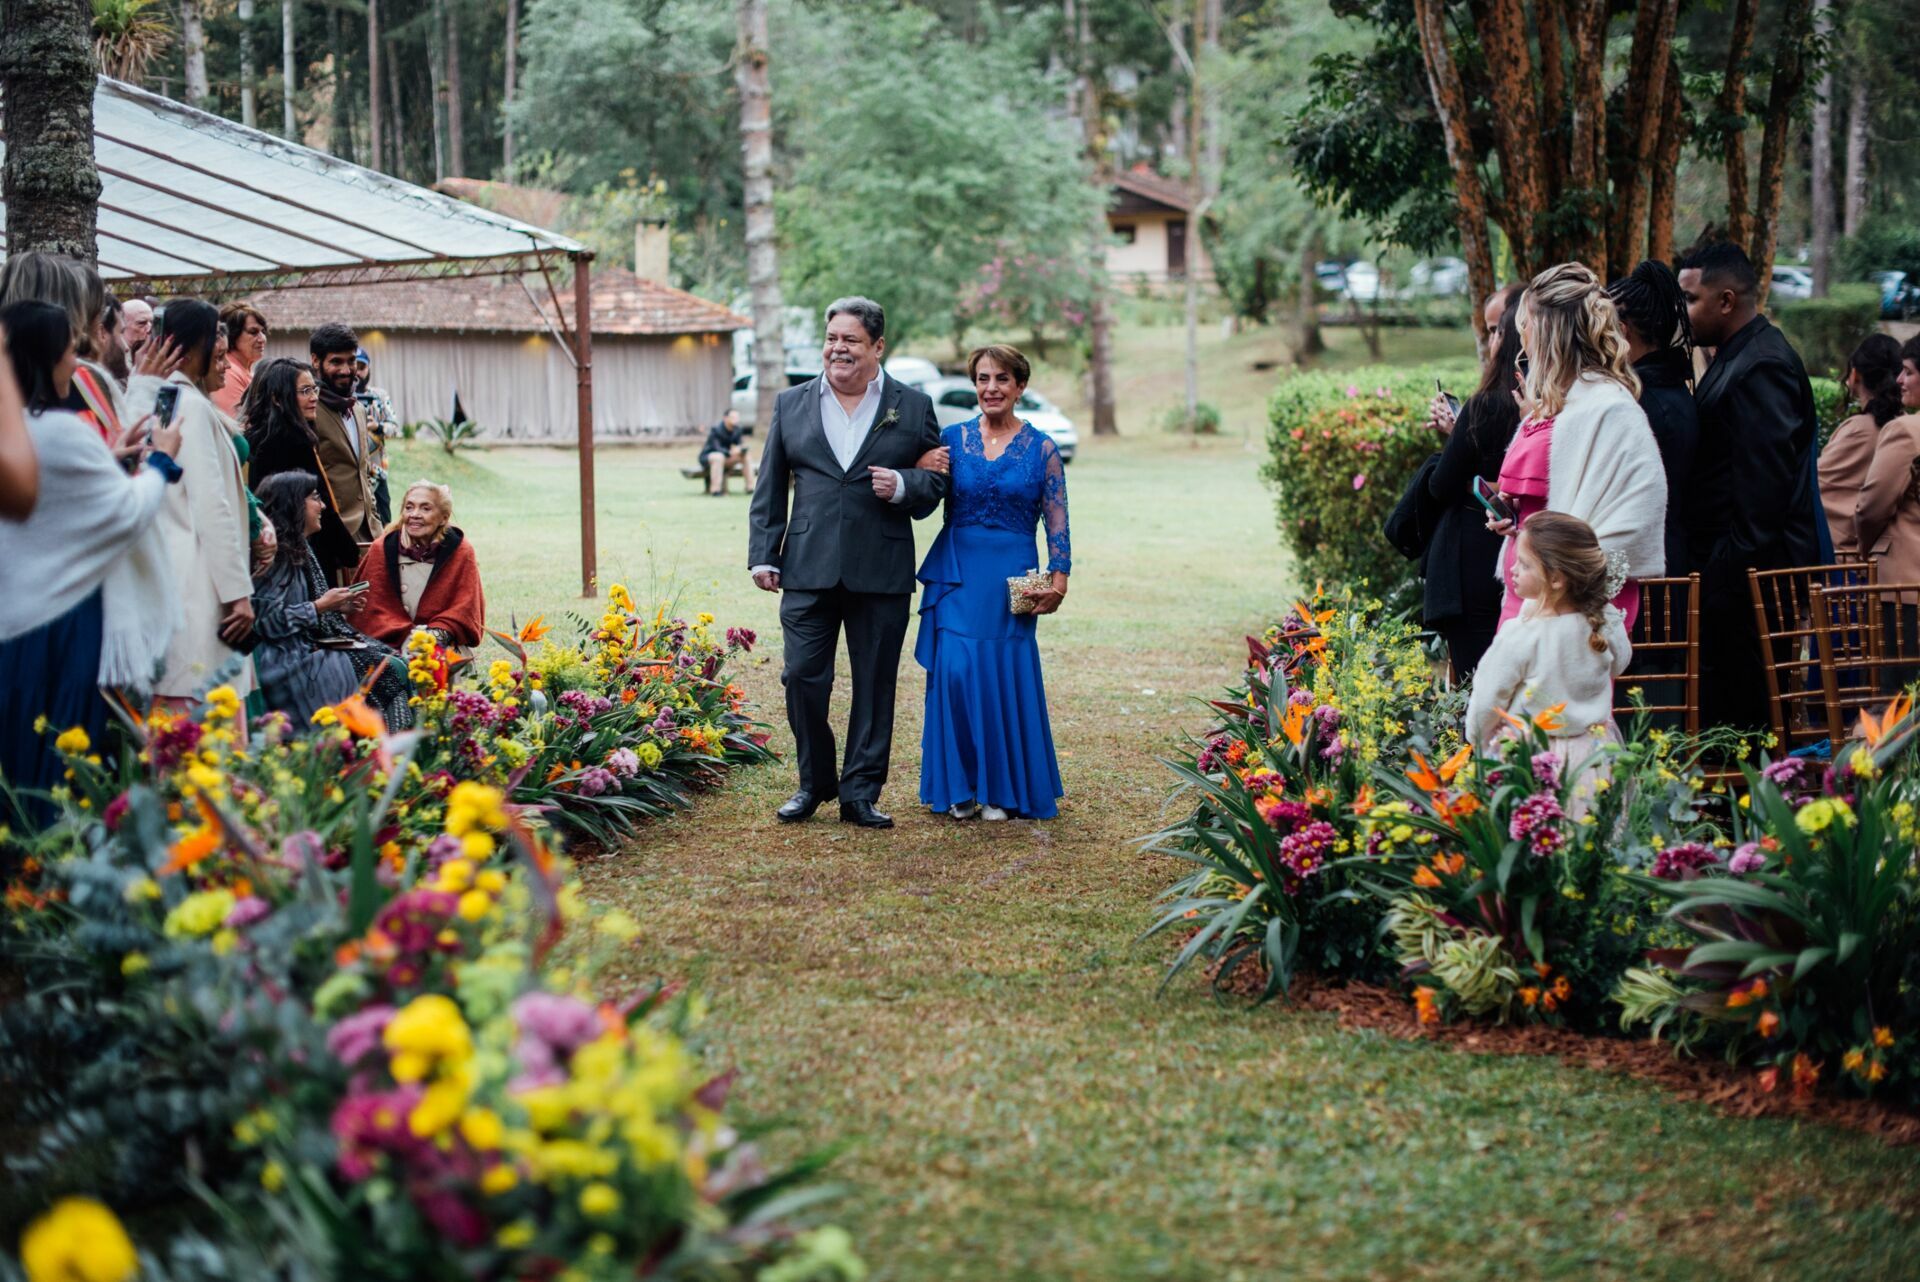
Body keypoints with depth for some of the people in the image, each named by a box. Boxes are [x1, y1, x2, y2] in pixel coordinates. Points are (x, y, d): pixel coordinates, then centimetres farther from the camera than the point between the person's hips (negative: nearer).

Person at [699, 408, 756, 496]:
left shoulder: (737, 430, -3)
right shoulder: (716, 429, -22)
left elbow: (740, 445, -6)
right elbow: (716, 448, -30)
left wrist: (742, 448, -31)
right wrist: (730, 452, -46)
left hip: (726, 459, 6)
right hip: (707, 457, -6)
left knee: (747, 457, -10)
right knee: (719, 457, -40)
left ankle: (750, 488, -11)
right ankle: (715, 490, -41)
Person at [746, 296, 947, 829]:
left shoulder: (913, 407, 7)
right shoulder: (792, 404, 10)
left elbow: (937, 481, 8)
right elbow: (769, 489, 11)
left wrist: (903, 485, -14)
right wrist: (763, 555, 5)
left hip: (881, 574, -1)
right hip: (808, 570, 1)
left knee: (874, 685, 3)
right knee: (802, 676, -2)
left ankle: (860, 792, 12)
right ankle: (814, 781, 16)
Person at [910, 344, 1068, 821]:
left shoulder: (1042, 449, 2)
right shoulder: (951, 439, 6)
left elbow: (1057, 525, 2)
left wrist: (1058, 582, -8)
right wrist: (921, 473, -12)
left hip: (1012, 578, -1)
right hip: (956, 572, 1)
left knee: (1007, 676, -1)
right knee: (956, 671, -7)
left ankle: (1004, 790, 12)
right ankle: (960, 786, 6)